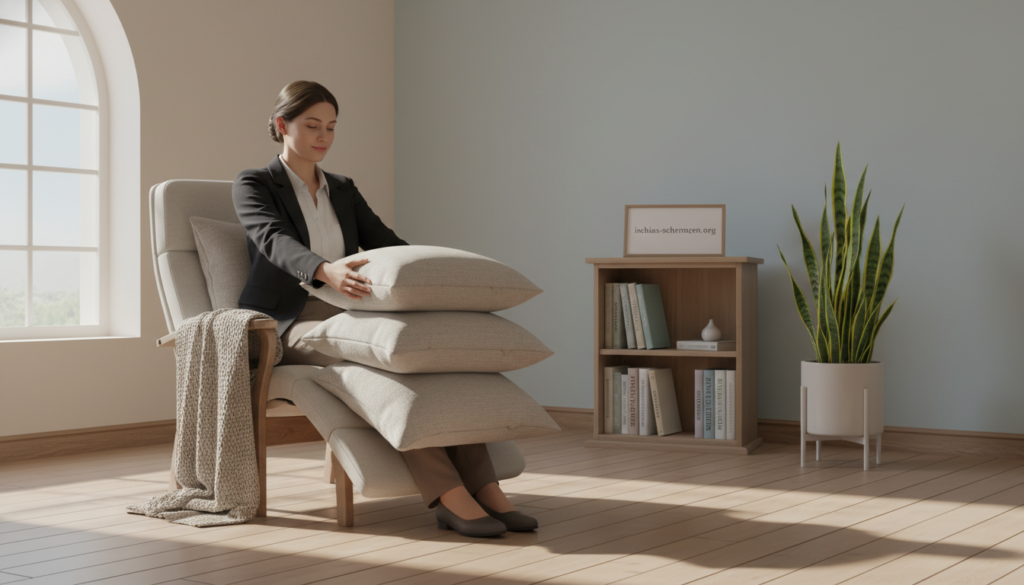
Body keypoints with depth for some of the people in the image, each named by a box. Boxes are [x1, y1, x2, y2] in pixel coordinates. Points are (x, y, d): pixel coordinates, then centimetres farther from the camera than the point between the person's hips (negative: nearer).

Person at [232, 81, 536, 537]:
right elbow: (277, 242, -19)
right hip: (288, 320, -5)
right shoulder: (252, 185, 2)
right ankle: (447, 497, -41)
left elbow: (386, 243, 11)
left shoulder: (342, 190, 21)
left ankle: (482, 487, -35)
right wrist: (326, 271, -41)